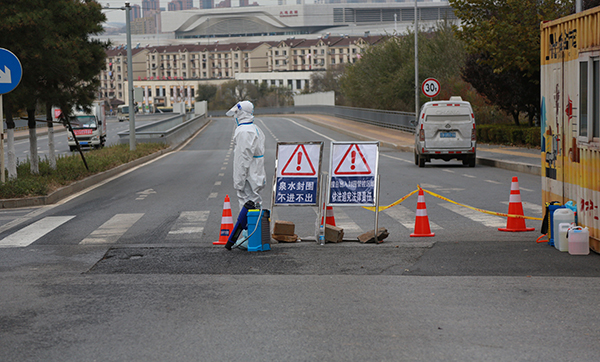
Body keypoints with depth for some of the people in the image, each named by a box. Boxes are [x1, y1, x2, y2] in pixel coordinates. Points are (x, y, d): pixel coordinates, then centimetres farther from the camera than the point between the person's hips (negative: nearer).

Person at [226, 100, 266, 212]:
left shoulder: (243, 132, -17)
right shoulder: (255, 129, 15)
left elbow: (243, 159, -21)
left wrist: (239, 182, -19)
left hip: (249, 181, -10)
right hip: (256, 178, 10)